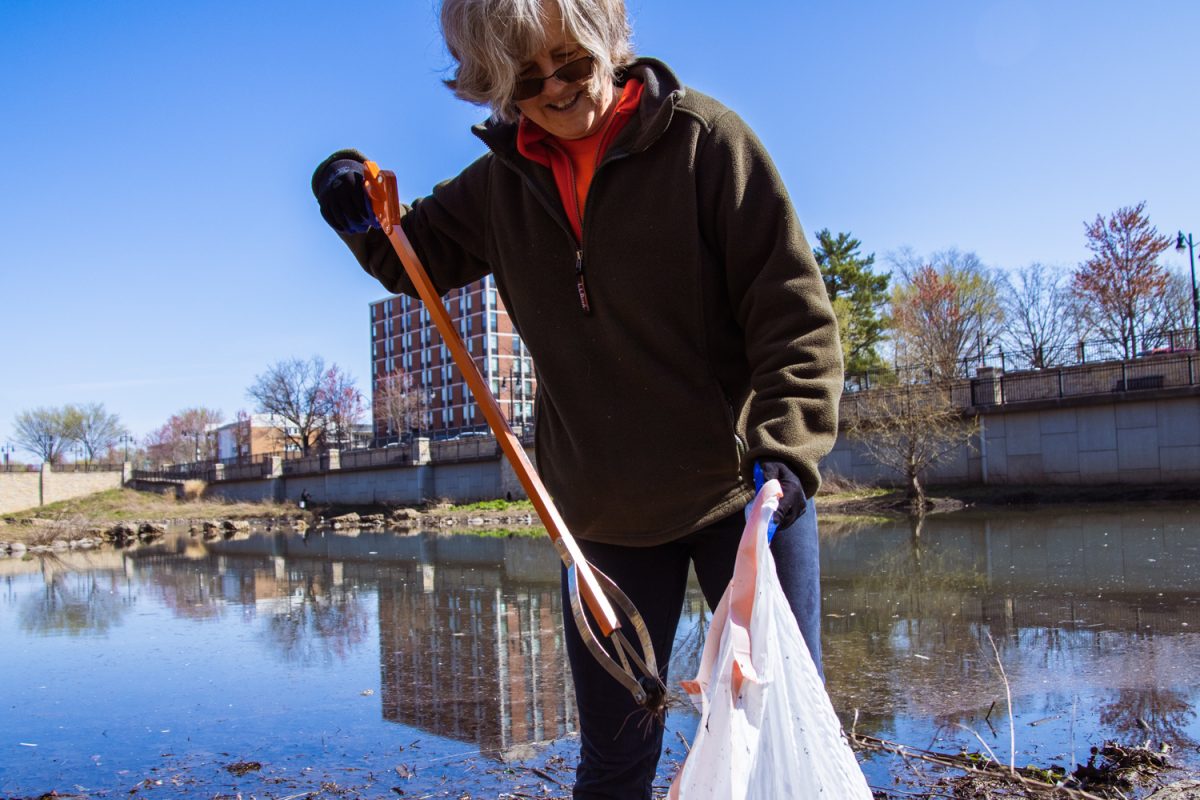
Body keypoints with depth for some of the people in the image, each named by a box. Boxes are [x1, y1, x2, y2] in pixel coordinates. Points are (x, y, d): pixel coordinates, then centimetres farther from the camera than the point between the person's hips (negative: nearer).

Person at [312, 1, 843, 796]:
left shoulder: (705, 137, -9)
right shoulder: (504, 181, 4)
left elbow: (796, 313, -13)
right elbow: (423, 255, 22)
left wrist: (785, 452, -27)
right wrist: (367, 220, -2)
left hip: (740, 495, -3)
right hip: (604, 514, 4)